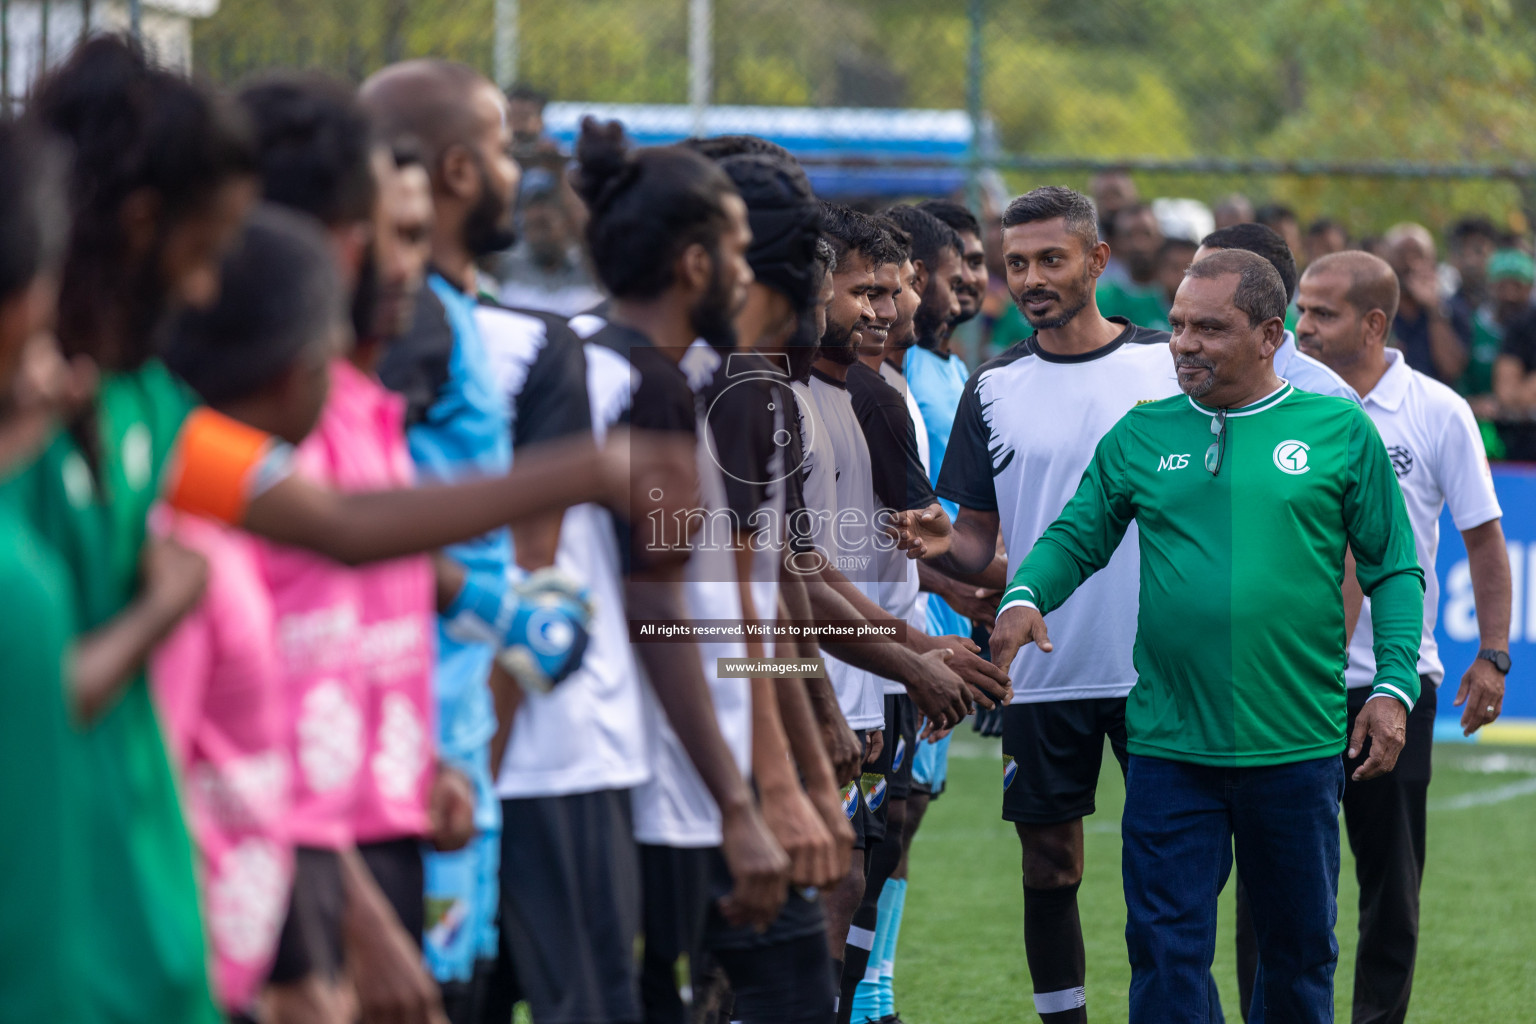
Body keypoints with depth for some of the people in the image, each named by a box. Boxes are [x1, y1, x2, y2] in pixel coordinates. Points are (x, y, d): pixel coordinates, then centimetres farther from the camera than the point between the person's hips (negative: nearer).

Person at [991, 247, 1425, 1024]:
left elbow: (1394, 570, 3)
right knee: (1166, 954, -1)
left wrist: (1395, 686, -7)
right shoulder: (1141, 436, 6)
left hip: (1298, 748, -1)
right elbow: (1075, 537, 10)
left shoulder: (1340, 432, 1)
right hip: (1169, 747, 1)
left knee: (1299, 952, 12)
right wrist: (1025, 596, -10)